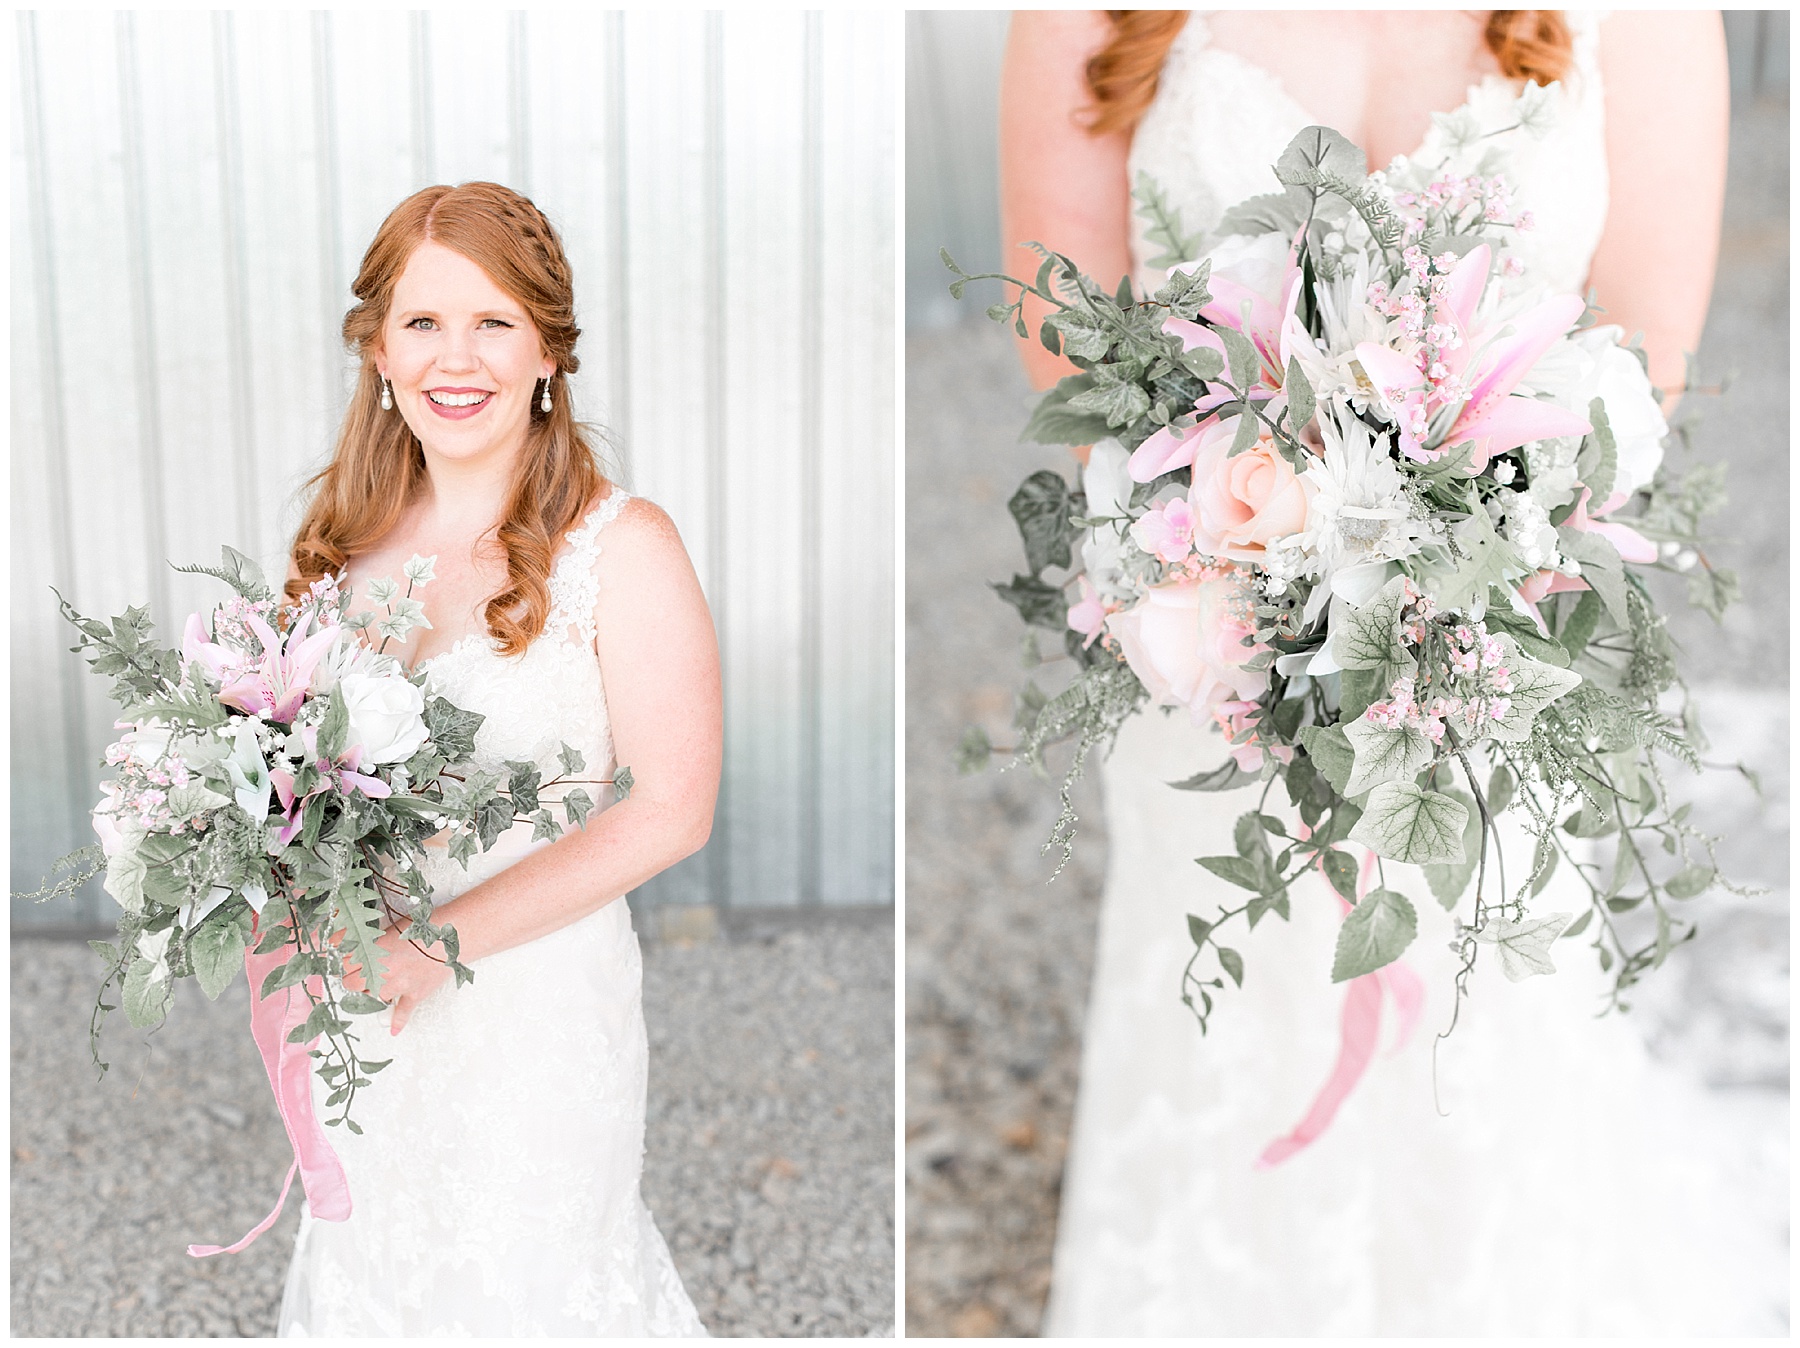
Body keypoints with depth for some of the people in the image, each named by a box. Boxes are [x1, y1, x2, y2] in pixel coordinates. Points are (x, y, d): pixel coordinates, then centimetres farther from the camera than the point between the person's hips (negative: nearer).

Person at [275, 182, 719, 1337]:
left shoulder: (622, 546, -15)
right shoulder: (355, 531, 1)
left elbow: (672, 810, -18)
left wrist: (443, 940, -20)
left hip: (537, 992, -5)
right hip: (362, 994, 5)